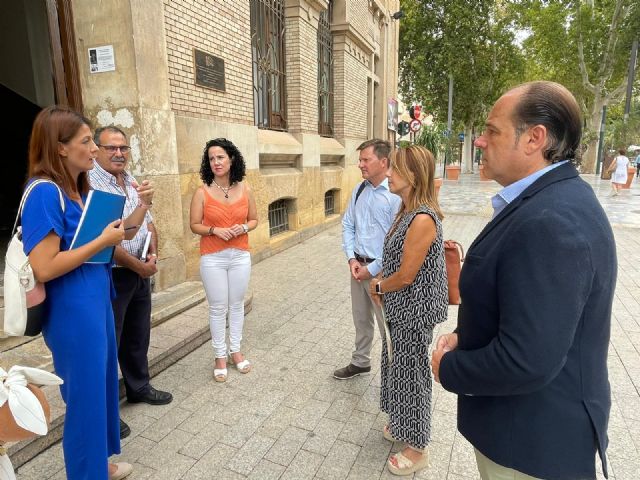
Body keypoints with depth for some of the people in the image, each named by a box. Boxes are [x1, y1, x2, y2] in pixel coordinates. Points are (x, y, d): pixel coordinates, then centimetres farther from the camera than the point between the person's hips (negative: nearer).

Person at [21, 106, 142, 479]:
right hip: (73, 311, -9)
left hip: (96, 301, 9)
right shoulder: (45, 192, -18)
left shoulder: (79, 189, 9)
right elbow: (44, 268, -24)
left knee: (103, 385, 21)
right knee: (85, 394, 8)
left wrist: (119, 231, 6)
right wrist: (103, 241, -19)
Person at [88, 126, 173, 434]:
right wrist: (139, 267, -14)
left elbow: (149, 224, 14)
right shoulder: (91, 185, -16)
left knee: (138, 336, 20)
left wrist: (153, 255, -3)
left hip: (141, 273, 8)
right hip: (110, 276, -7)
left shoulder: (134, 183, 9)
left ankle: (139, 387, 39)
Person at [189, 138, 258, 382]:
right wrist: (215, 230, -19)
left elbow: (254, 219, 9)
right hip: (212, 258, -2)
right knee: (218, 308, 7)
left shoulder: (245, 189, 0)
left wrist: (244, 227, -12)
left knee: (237, 305, 13)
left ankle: (235, 350, 31)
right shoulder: (202, 192, -7)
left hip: (240, 256, 2)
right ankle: (220, 356, 23)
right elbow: (194, 225, -2)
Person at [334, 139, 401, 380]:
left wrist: (372, 269, -15)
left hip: (381, 270, -6)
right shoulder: (359, 190, 3)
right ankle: (360, 362, 42)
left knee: (388, 325, 7)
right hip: (358, 266, 7)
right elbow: (347, 225, 8)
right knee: (361, 320, 22)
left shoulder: (396, 195, -18)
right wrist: (352, 259, -2)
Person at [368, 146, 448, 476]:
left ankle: (417, 449, 32)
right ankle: (403, 424, 48)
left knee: (411, 373, 9)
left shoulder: (422, 219, -26)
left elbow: (406, 275, -23)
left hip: (413, 310, -9)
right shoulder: (407, 211, 4)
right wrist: (380, 282, 1)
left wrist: (377, 286, -7)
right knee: (398, 366, 24)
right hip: (400, 307, 9)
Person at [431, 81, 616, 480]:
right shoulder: (553, 198, 2)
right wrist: (465, 336, -2)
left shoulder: (552, 221, -32)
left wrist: (448, 368, -16)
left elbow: (526, 362, -34)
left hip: (534, 444, -9)